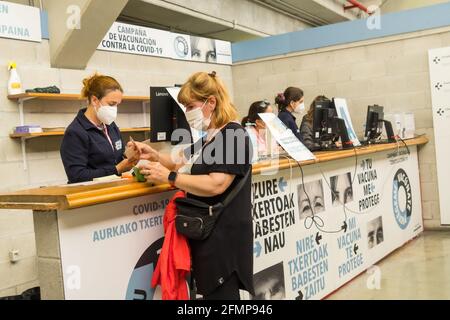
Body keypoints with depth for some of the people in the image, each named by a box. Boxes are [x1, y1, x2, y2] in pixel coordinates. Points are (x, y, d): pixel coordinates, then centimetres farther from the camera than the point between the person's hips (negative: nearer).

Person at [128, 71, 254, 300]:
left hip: (224, 236, -10)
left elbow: (215, 185, -26)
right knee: (209, 291, 16)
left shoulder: (233, 136, -16)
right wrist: (154, 156, 4)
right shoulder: (208, 137, 15)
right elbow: (182, 161, 23)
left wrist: (169, 177, -22)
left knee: (220, 294, -2)